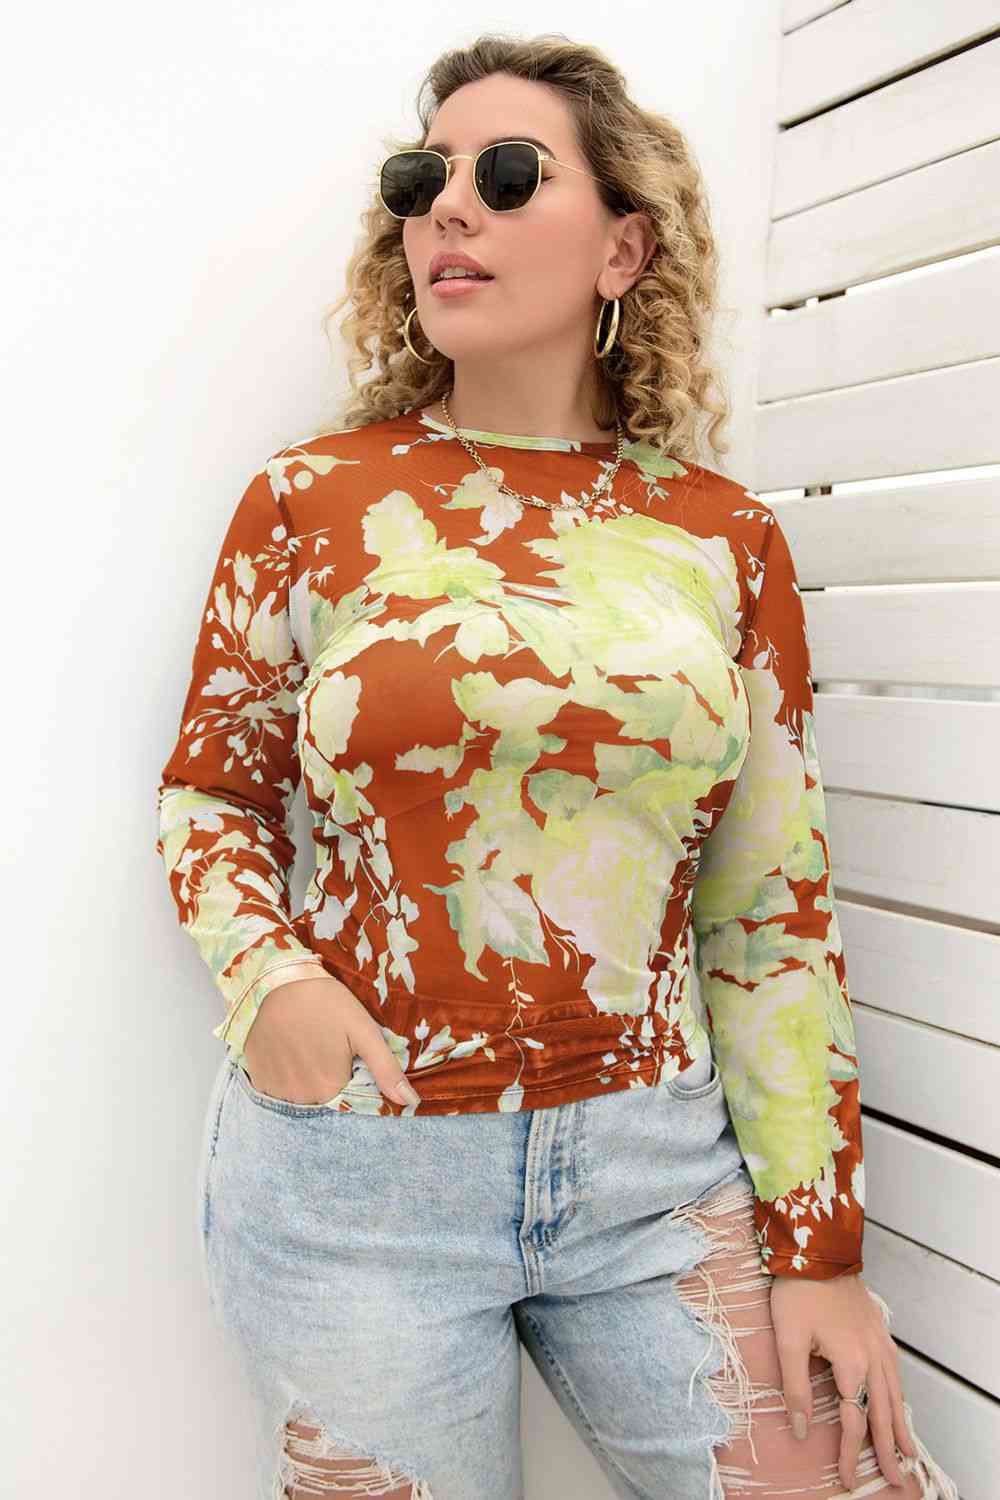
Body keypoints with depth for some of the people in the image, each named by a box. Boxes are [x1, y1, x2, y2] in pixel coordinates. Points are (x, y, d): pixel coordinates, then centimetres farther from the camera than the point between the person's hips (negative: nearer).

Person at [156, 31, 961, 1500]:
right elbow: (208, 790, 7)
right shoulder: (311, 497, -2)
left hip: (656, 1165, 2)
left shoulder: (726, 535, 0)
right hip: (354, 1175, 0)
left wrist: (820, 1243, 2)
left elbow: (776, 907, 2)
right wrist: (262, 971, -14)